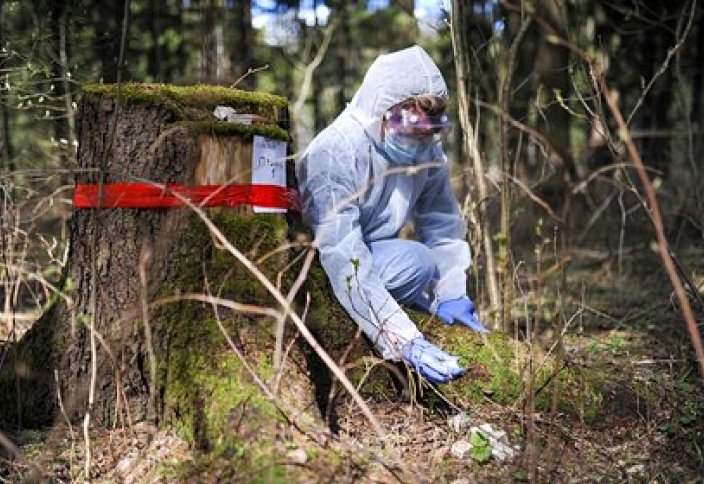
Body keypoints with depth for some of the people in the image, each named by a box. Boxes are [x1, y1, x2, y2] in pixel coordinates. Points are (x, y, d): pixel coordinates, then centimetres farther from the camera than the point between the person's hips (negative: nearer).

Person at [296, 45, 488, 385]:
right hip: (315, 261, -8)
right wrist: (406, 341, -42)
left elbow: (443, 225, 0)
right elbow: (346, 261, -37)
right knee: (415, 261, -27)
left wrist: (451, 296, -9)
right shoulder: (336, 153, -31)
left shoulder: (428, 150, -10)